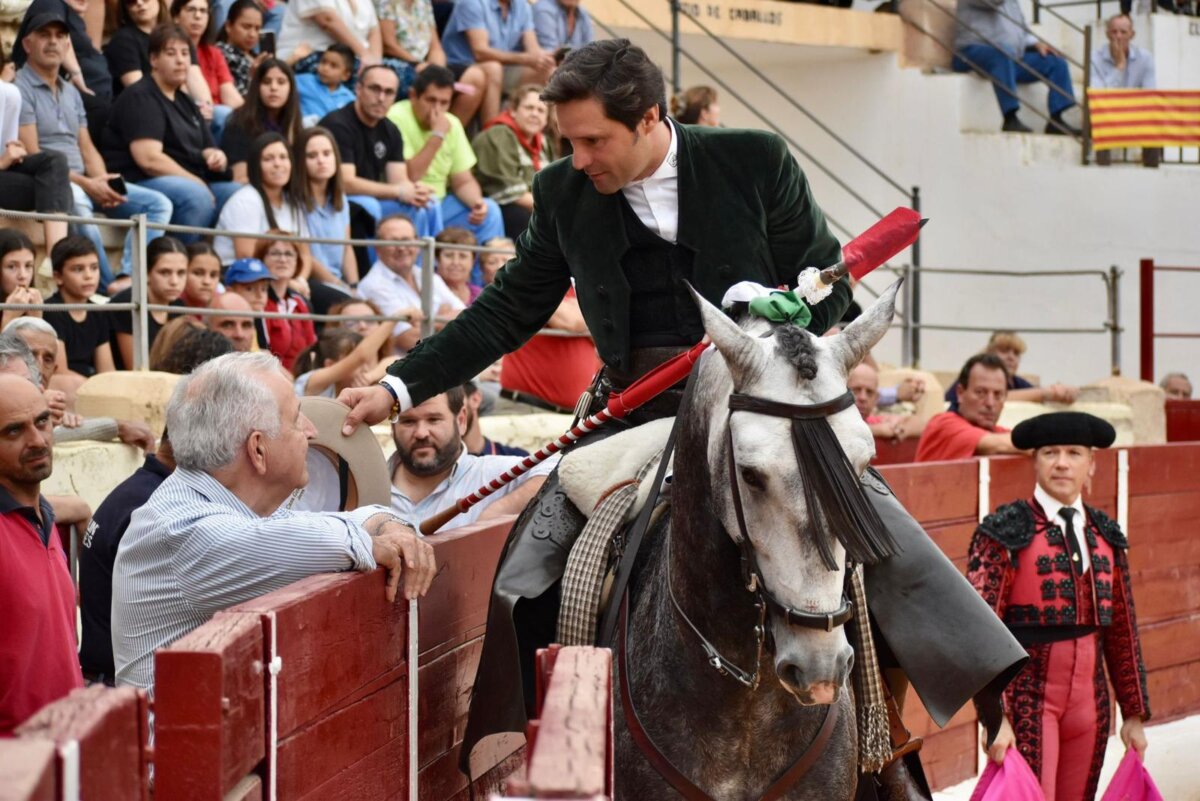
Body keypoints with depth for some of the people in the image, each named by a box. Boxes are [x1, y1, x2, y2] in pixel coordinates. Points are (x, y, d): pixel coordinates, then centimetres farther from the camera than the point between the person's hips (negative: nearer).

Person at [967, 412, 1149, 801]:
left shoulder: (1106, 536, 11)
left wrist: (1134, 712, 16)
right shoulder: (1005, 533, -6)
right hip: (1027, 694, -5)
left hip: (1089, 699, 5)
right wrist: (994, 717, -19)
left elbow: (1122, 630, 16)